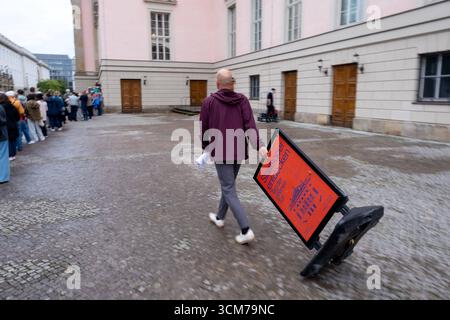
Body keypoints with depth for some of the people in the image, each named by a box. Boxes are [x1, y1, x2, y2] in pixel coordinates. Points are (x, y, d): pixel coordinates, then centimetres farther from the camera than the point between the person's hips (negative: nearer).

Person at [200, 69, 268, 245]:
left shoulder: (209, 102, -4)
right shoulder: (242, 100, 2)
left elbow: (204, 128, 2)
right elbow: (250, 124, -12)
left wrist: (205, 147, 18)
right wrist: (259, 145, -19)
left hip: (221, 153, -4)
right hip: (239, 152, 5)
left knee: (229, 191, -1)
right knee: (228, 185, 22)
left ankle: (246, 230, -8)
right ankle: (220, 217, 39)